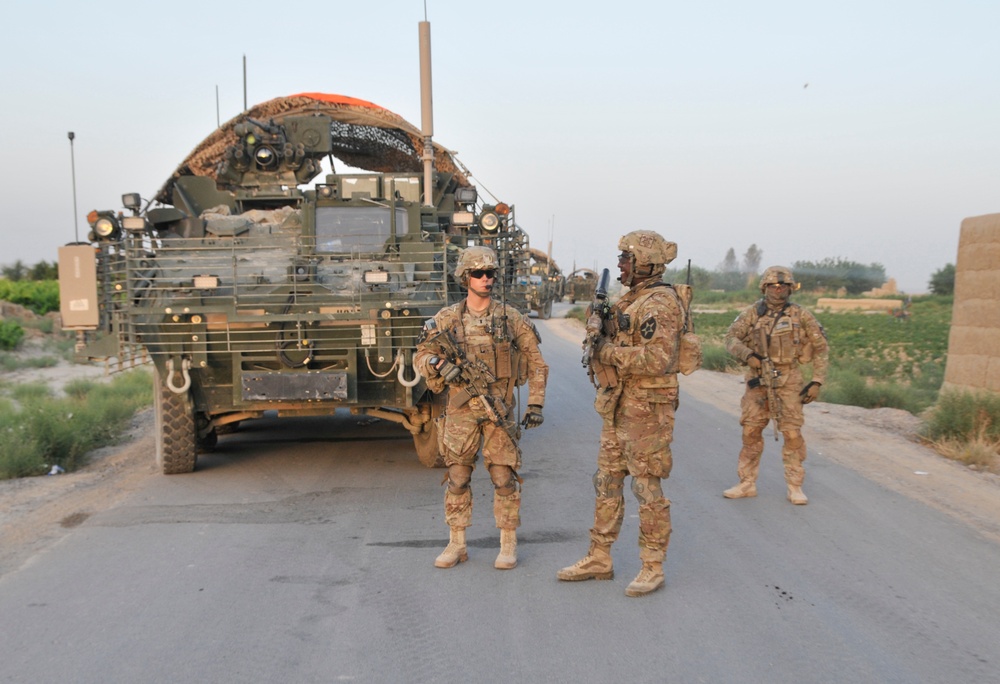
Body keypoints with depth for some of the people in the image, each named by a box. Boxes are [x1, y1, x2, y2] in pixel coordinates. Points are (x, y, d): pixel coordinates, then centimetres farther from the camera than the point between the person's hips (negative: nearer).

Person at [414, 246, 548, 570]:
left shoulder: (511, 318, 0)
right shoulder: (447, 318, 3)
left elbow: (536, 364, 5)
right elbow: (421, 356, 6)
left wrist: (535, 404, -2)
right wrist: (438, 365, -17)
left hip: (499, 409, -1)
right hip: (460, 409, 1)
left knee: (504, 478, 1)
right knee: (457, 478, 6)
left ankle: (508, 544, 16)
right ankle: (457, 544, 20)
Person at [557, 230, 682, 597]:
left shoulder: (659, 303, -16)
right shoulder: (630, 299, 15)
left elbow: (657, 358, -27)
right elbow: (616, 339, 21)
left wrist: (607, 352, -19)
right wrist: (599, 325, 0)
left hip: (646, 409, -10)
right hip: (617, 405, 10)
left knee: (647, 487, -1)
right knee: (607, 482, 13)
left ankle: (652, 567, 12)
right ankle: (599, 559, 24)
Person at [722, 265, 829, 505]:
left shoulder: (801, 315, -1)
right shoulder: (752, 313, 2)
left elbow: (821, 348, 3)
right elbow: (731, 338, -2)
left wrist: (817, 382, -3)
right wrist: (748, 355, -21)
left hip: (788, 380, -1)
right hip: (758, 380, 2)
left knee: (792, 433, -3)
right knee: (750, 431, 4)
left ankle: (795, 487, 9)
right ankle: (747, 484, 16)